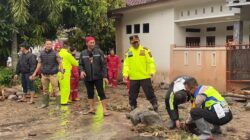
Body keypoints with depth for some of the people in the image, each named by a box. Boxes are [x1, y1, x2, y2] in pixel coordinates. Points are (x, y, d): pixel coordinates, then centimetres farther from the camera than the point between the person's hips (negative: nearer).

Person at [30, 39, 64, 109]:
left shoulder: (55, 53, -5)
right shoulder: (42, 53, 6)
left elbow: (60, 63, -5)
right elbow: (39, 64, 12)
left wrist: (62, 73, -13)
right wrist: (35, 73, 11)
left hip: (53, 74, -4)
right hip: (44, 74, 4)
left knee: (55, 89, -3)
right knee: (45, 89, 13)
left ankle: (58, 104, 3)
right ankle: (45, 103, 25)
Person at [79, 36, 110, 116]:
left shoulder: (99, 52, -2)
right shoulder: (83, 53, 4)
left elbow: (103, 64, -2)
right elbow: (80, 64, 11)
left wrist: (105, 76, -7)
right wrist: (82, 71, -11)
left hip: (98, 77, -3)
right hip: (87, 77, 3)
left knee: (101, 93, -4)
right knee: (90, 93, 12)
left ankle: (104, 109, 0)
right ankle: (91, 109, 23)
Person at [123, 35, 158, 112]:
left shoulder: (145, 50, -3)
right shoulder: (128, 52, 7)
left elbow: (151, 62, -7)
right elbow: (126, 64, 4)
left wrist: (152, 71, -20)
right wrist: (125, 74, -9)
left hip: (145, 77, -3)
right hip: (133, 78, 4)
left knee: (150, 93, 0)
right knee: (132, 95, 11)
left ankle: (155, 108, 11)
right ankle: (133, 110, 25)